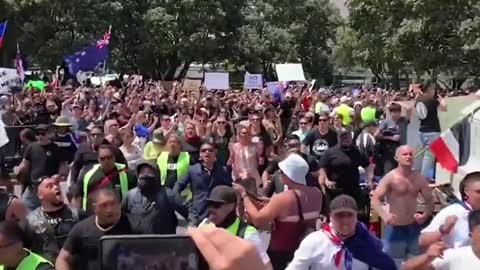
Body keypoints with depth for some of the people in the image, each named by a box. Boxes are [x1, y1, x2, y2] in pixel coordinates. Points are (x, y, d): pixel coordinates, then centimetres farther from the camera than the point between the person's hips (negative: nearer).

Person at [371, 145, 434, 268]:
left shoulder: (419, 178, 2)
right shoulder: (390, 178, -13)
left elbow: (430, 200, 9)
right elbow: (375, 199, -21)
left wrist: (425, 215, -12)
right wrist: (384, 215, -40)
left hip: (414, 228, 5)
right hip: (395, 229, -5)